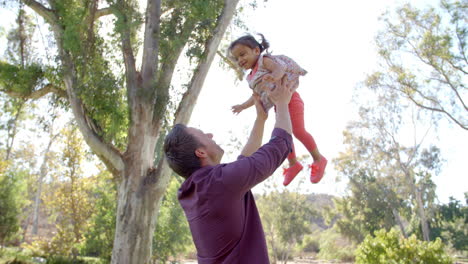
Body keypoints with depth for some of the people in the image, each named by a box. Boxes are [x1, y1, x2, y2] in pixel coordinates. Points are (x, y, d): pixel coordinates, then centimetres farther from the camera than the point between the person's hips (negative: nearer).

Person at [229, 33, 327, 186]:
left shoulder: (264, 60, -6)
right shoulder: (251, 77, 17)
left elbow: (280, 66, -25)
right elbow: (257, 96, 27)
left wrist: (275, 75, -46)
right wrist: (243, 106, 20)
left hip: (289, 98, -9)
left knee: (298, 130, -15)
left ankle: (318, 159, 1)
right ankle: (293, 164, 26)